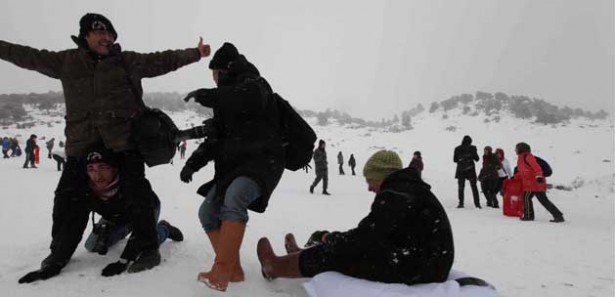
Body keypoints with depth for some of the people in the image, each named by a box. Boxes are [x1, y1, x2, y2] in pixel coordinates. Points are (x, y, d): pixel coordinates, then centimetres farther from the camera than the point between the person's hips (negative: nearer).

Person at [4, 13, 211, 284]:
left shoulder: (127, 61, 6)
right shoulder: (66, 61, 12)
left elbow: (162, 60, 1)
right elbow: (29, 56, 19)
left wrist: (194, 54, -6)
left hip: (124, 138, -3)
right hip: (82, 141, 3)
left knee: (135, 191, -7)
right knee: (68, 194, 7)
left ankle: (148, 248, 5)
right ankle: (60, 251, 24)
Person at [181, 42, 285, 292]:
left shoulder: (255, 85, -3)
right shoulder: (226, 100, 22)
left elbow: (241, 99, -29)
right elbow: (215, 138, 20)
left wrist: (204, 95, -16)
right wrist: (193, 163, 7)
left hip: (263, 161, -9)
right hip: (235, 164, 9)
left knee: (234, 197, -34)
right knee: (208, 212, 2)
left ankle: (221, 270, -34)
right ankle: (233, 270, 7)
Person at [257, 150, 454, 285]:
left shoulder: (393, 195, -17)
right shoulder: (411, 189, 15)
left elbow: (364, 238, -19)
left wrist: (330, 239, 1)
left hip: (413, 270, -9)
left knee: (336, 255, 1)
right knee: (344, 247, 16)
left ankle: (276, 267, 19)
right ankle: (302, 256, 39)